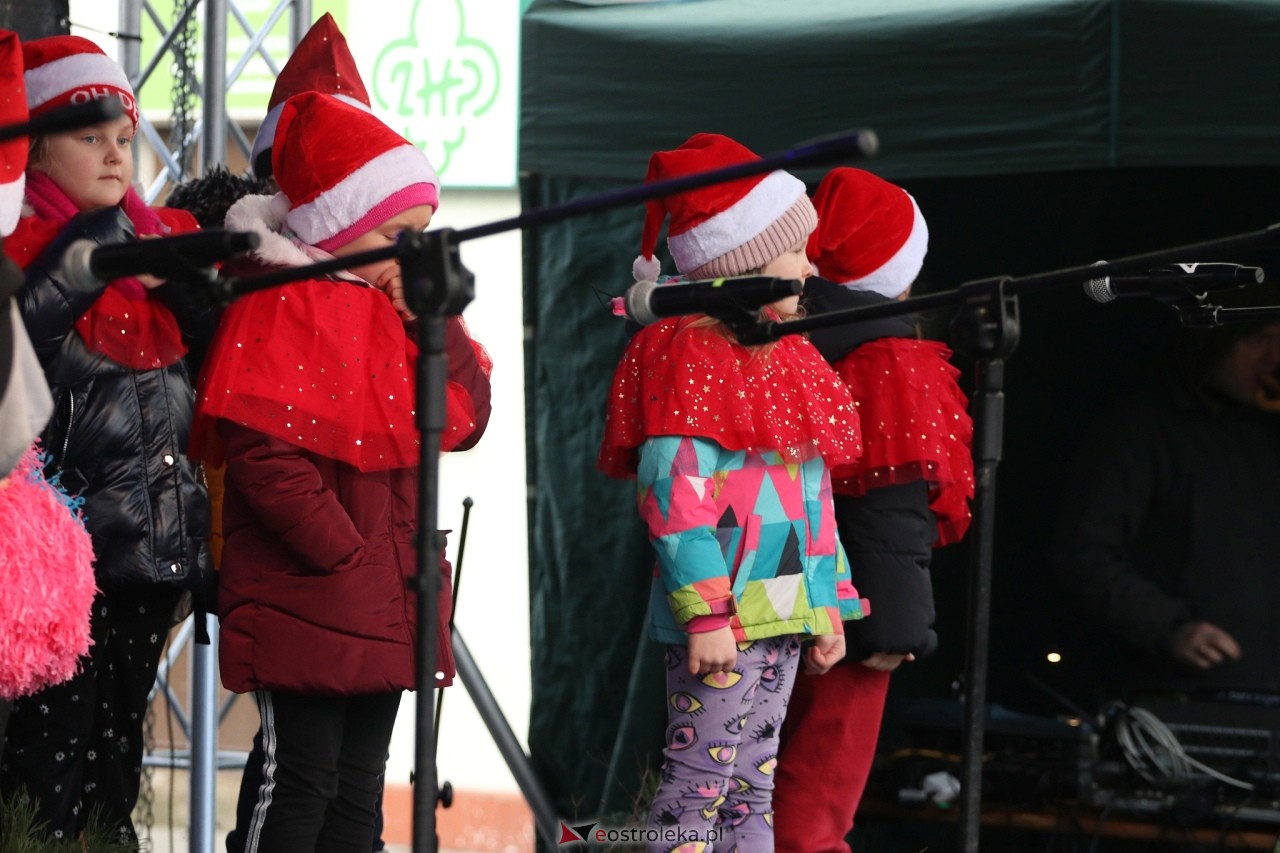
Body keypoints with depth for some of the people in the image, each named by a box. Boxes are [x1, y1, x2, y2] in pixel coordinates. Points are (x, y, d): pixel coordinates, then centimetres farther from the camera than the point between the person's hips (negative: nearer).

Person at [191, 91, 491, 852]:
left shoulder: (395, 301, 14)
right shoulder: (280, 304, -10)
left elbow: (467, 420, 9)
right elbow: (262, 453, -18)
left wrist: (435, 321, -4)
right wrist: (344, 555, -17)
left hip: (388, 601, 8)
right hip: (307, 601, -8)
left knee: (358, 791, 10)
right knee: (300, 783, -8)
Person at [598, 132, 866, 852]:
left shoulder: (788, 358, 18)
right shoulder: (692, 354, -11)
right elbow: (673, 491, -18)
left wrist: (829, 604, 18)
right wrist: (707, 613, -23)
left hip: (783, 612, 9)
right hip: (721, 616, -9)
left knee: (753, 784, 10)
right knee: (701, 777, -8)